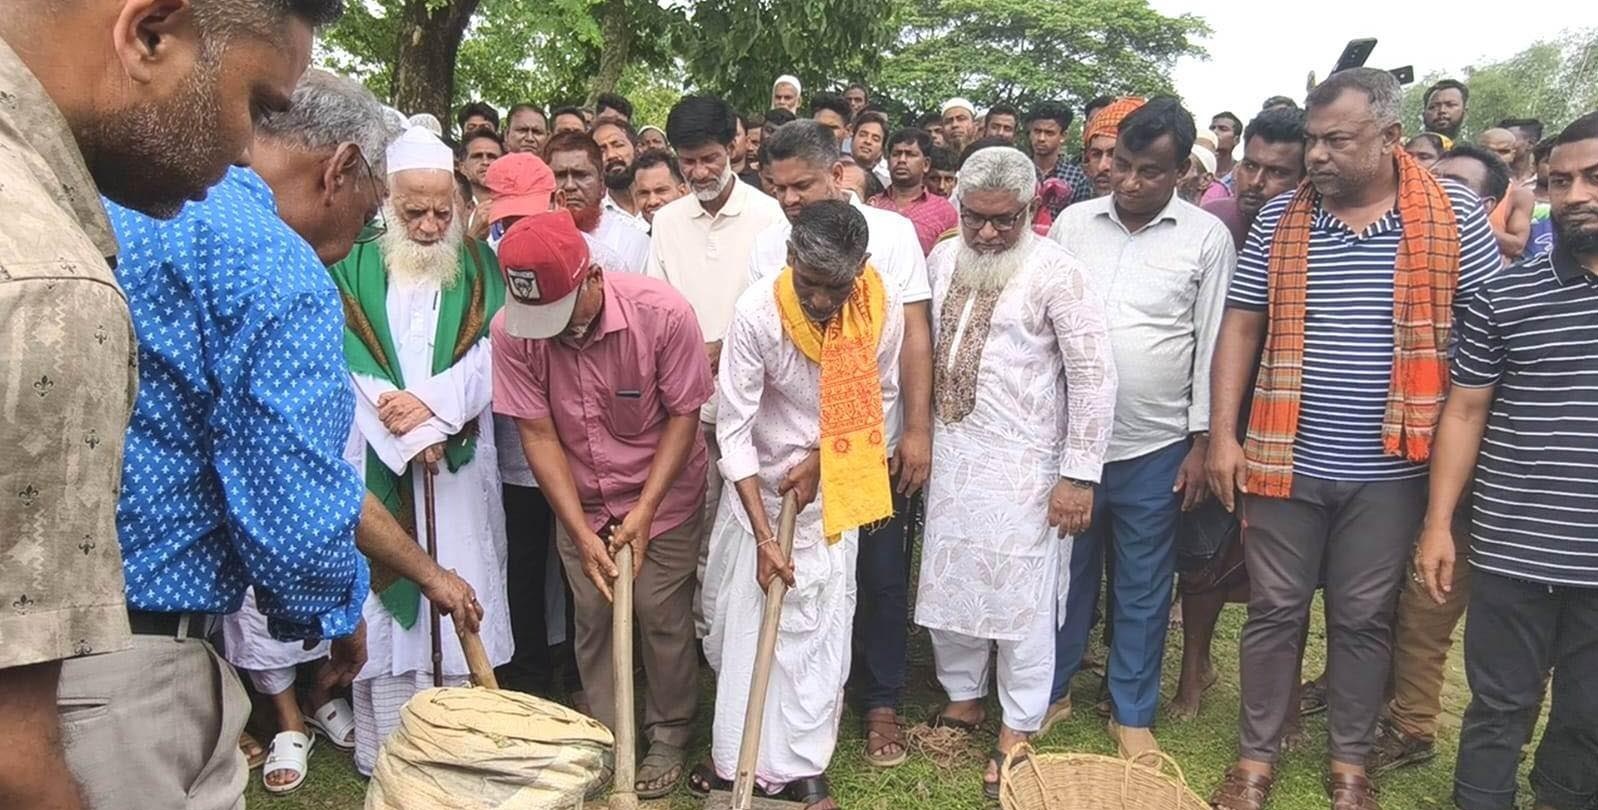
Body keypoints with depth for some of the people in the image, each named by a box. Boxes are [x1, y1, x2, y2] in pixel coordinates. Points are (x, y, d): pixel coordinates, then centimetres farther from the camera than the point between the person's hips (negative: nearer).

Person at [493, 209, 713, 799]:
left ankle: (670, 737, 25)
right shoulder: (511, 331, -21)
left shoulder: (662, 313, -26)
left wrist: (644, 511, -18)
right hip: (579, 501, 2)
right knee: (593, 620, 7)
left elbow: (683, 414, -16)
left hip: (664, 494, -2)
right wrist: (582, 532, -16)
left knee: (662, 615, 3)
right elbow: (537, 434, -14)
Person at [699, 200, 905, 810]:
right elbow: (734, 430, -21)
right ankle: (738, 751, 25)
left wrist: (821, 460, -12)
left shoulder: (882, 305, -18)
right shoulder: (758, 312, -26)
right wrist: (762, 535, -22)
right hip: (759, 483, -1)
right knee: (742, 617, 6)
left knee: (819, 624, 3)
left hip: (832, 486, 1)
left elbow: (879, 396, -2)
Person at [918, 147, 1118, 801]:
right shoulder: (943, 259, 5)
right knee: (948, 579, 15)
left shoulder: (1055, 272, -14)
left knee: (1021, 593, 3)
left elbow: (1094, 374, -14)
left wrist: (1079, 475, -16)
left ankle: (1018, 729, 20)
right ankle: (963, 696, 35)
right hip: (951, 454, 6)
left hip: (1022, 463, -6)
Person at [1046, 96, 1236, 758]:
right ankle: (1051, 691, 32)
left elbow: (1212, 345, -1)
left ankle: (1132, 712, 28)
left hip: (1156, 446, -1)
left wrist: (1200, 444, -3)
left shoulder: (1207, 238, -3)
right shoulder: (1073, 222, 2)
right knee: (1065, 572, 15)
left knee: (1143, 590, 11)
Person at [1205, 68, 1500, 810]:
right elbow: (1240, 327, 3)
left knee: (1364, 618, 13)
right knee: (1274, 611, 10)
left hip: (1389, 469, -1)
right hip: (1287, 459, 1)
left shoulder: (1454, 217, -3)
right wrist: (1223, 435, -3)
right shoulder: (1280, 219, 1)